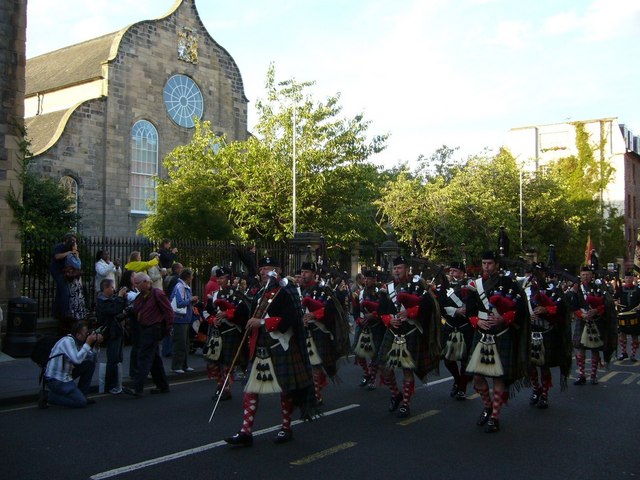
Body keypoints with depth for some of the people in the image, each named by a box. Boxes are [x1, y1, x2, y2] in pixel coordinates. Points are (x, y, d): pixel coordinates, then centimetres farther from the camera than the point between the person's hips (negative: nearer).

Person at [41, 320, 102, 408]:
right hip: (56, 380, -9)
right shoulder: (68, 341, -19)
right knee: (81, 402, -12)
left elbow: (90, 356, 11)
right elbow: (77, 360, -32)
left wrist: (95, 343, -2)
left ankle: (81, 394, 12)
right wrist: (88, 343, -24)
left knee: (90, 362, 5)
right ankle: (49, 396, -2)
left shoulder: (77, 341, 7)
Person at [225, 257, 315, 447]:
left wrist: (262, 322, -22)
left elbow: (289, 320, -22)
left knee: (285, 388, 6)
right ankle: (245, 432, 5)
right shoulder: (260, 294, 15)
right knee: (251, 389, 2)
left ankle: (286, 428, 22)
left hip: (281, 349, -7)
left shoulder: (286, 293, -10)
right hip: (260, 349, 7)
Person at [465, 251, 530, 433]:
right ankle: (488, 406, 31)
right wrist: (477, 321, -9)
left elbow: (520, 307, -8)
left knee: (498, 377, 1)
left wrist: (504, 319, -20)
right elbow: (469, 310, 9)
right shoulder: (475, 285, 9)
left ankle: (495, 417, 12)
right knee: (477, 375, 6)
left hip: (502, 337, -4)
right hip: (481, 335, 4)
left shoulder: (509, 283, -3)